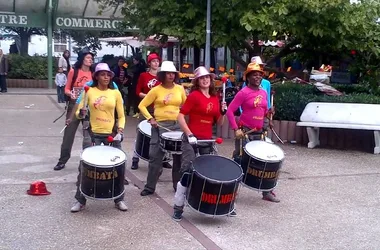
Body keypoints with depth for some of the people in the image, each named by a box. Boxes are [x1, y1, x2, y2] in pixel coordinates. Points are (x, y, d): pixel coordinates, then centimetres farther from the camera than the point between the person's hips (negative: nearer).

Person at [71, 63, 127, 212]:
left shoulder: (115, 93, 4)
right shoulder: (89, 91, 1)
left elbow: (121, 115, 7)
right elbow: (78, 113, 2)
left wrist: (120, 128, -11)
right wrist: (81, 113, -21)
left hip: (112, 135, 1)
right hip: (93, 134, -1)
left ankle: (119, 200, 20)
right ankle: (80, 201, 11)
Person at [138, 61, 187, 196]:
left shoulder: (180, 89, 6)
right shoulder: (156, 90, -3)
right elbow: (142, 106, -1)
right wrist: (150, 118, -13)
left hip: (178, 125, 3)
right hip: (160, 125, -3)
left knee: (179, 156, 9)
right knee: (155, 157, -1)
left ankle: (179, 185, 23)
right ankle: (150, 187, 10)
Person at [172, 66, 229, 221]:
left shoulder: (215, 98, 10)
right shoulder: (194, 95, -7)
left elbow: (219, 123, 15)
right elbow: (180, 116, -13)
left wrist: (223, 112, -4)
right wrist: (189, 135, -20)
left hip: (207, 141, 6)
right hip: (192, 139, -6)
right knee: (187, 171, -8)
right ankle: (178, 207, 3)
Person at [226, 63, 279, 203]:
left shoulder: (263, 93, 9)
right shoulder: (243, 93, -11)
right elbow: (230, 111, -14)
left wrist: (268, 114, -1)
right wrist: (236, 129, -19)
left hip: (259, 133, 6)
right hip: (245, 132, -6)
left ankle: (267, 192, 17)